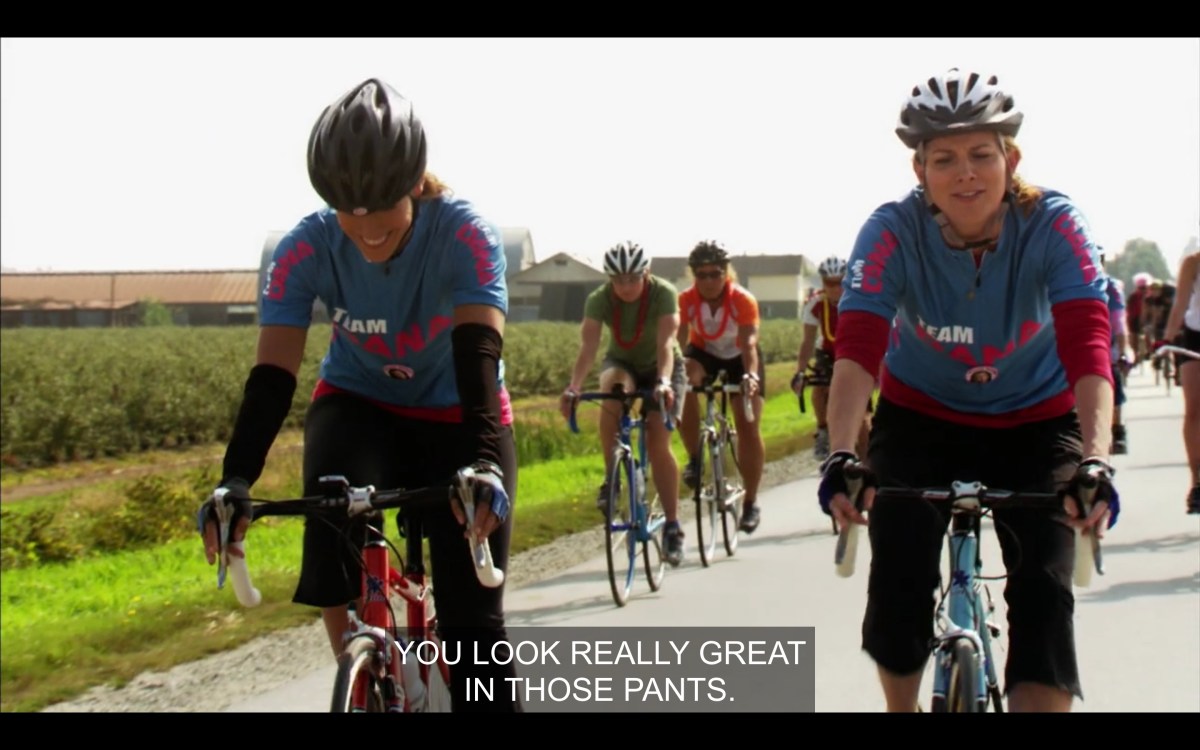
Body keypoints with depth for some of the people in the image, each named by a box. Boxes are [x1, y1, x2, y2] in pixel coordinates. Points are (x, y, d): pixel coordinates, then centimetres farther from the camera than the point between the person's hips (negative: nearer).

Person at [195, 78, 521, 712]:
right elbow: (272, 374, -29)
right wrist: (236, 480, -45)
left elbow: (479, 354, -40)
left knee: (472, 615, -9)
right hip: (357, 405, 1)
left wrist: (485, 461, -56)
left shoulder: (466, 236, -28)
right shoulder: (307, 249, -23)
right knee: (333, 515, -33)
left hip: (455, 416, -1)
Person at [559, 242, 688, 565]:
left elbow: (665, 343, -38)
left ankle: (673, 527, -5)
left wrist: (663, 381, -56)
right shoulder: (599, 299, -22)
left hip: (661, 367, -1)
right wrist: (574, 387, -50)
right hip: (622, 363, 1)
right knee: (613, 388, -36)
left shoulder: (664, 293, -27)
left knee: (658, 443, -16)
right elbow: (588, 346, -33)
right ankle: (611, 478, -24)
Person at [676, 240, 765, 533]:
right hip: (703, 353, 1)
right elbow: (678, 340, -33)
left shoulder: (743, 300, -29)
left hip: (739, 357, -1)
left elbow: (749, 343, -39)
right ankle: (694, 459, -16)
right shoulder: (686, 299, -25)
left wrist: (751, 376, -57)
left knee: (748, 428, -8)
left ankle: (751, 502, 6)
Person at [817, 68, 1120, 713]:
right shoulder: (892, 233, -24)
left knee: (1044, 594, -16)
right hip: (921, 418, 0)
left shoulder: (1054, 226, -25)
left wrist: (1096, 460, -51)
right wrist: (841, 455, -51)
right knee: (898, 586, -12)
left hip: (1035, 424, 0)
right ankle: (901, 709, 16)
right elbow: (856, 350, -35)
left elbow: (1088, 350, -36)